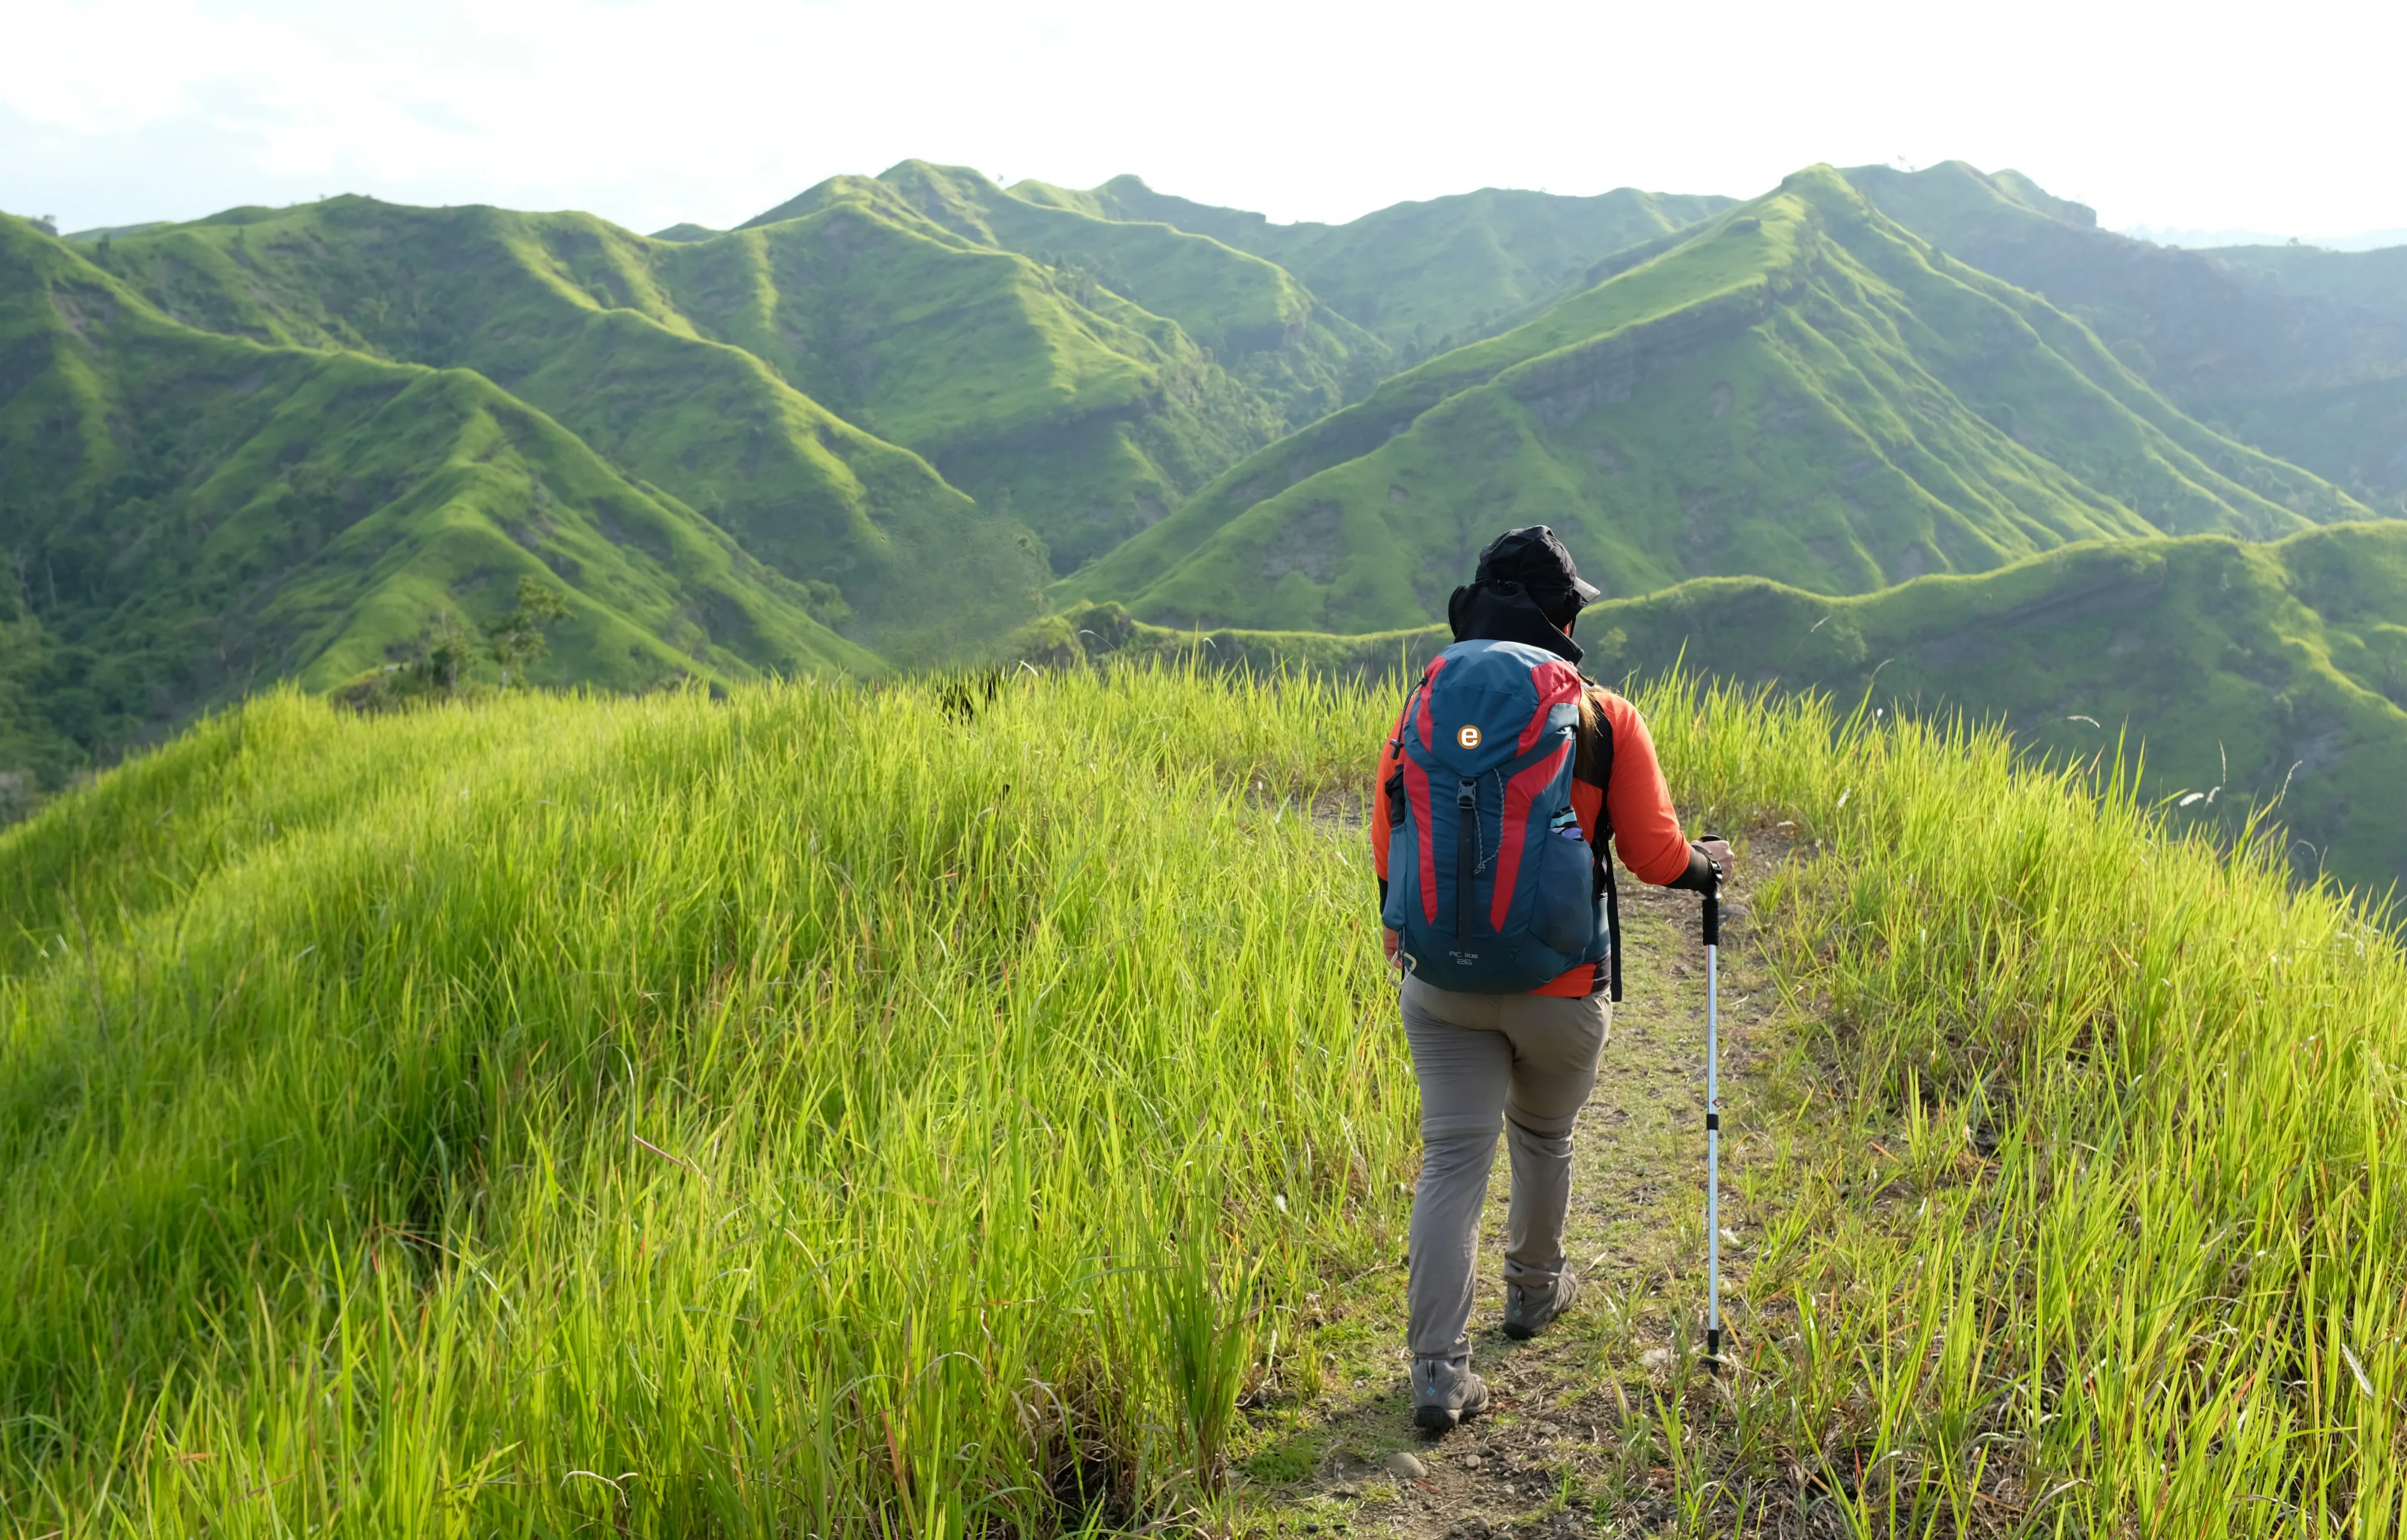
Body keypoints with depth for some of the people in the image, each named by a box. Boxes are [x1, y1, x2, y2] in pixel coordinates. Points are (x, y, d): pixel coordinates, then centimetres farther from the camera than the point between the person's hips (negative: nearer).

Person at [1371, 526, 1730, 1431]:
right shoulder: (1606, 720, -7)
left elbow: (1388, 851, 5)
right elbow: (1653, 854, -3)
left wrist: (1404, 947, 22)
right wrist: (1705, 863, 20)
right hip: (1560, 984, -1)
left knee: (1452, 1158, 3)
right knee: (1543, 1138, 22)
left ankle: (1439, 1368, -1)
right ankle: (1534, 1290, 45)